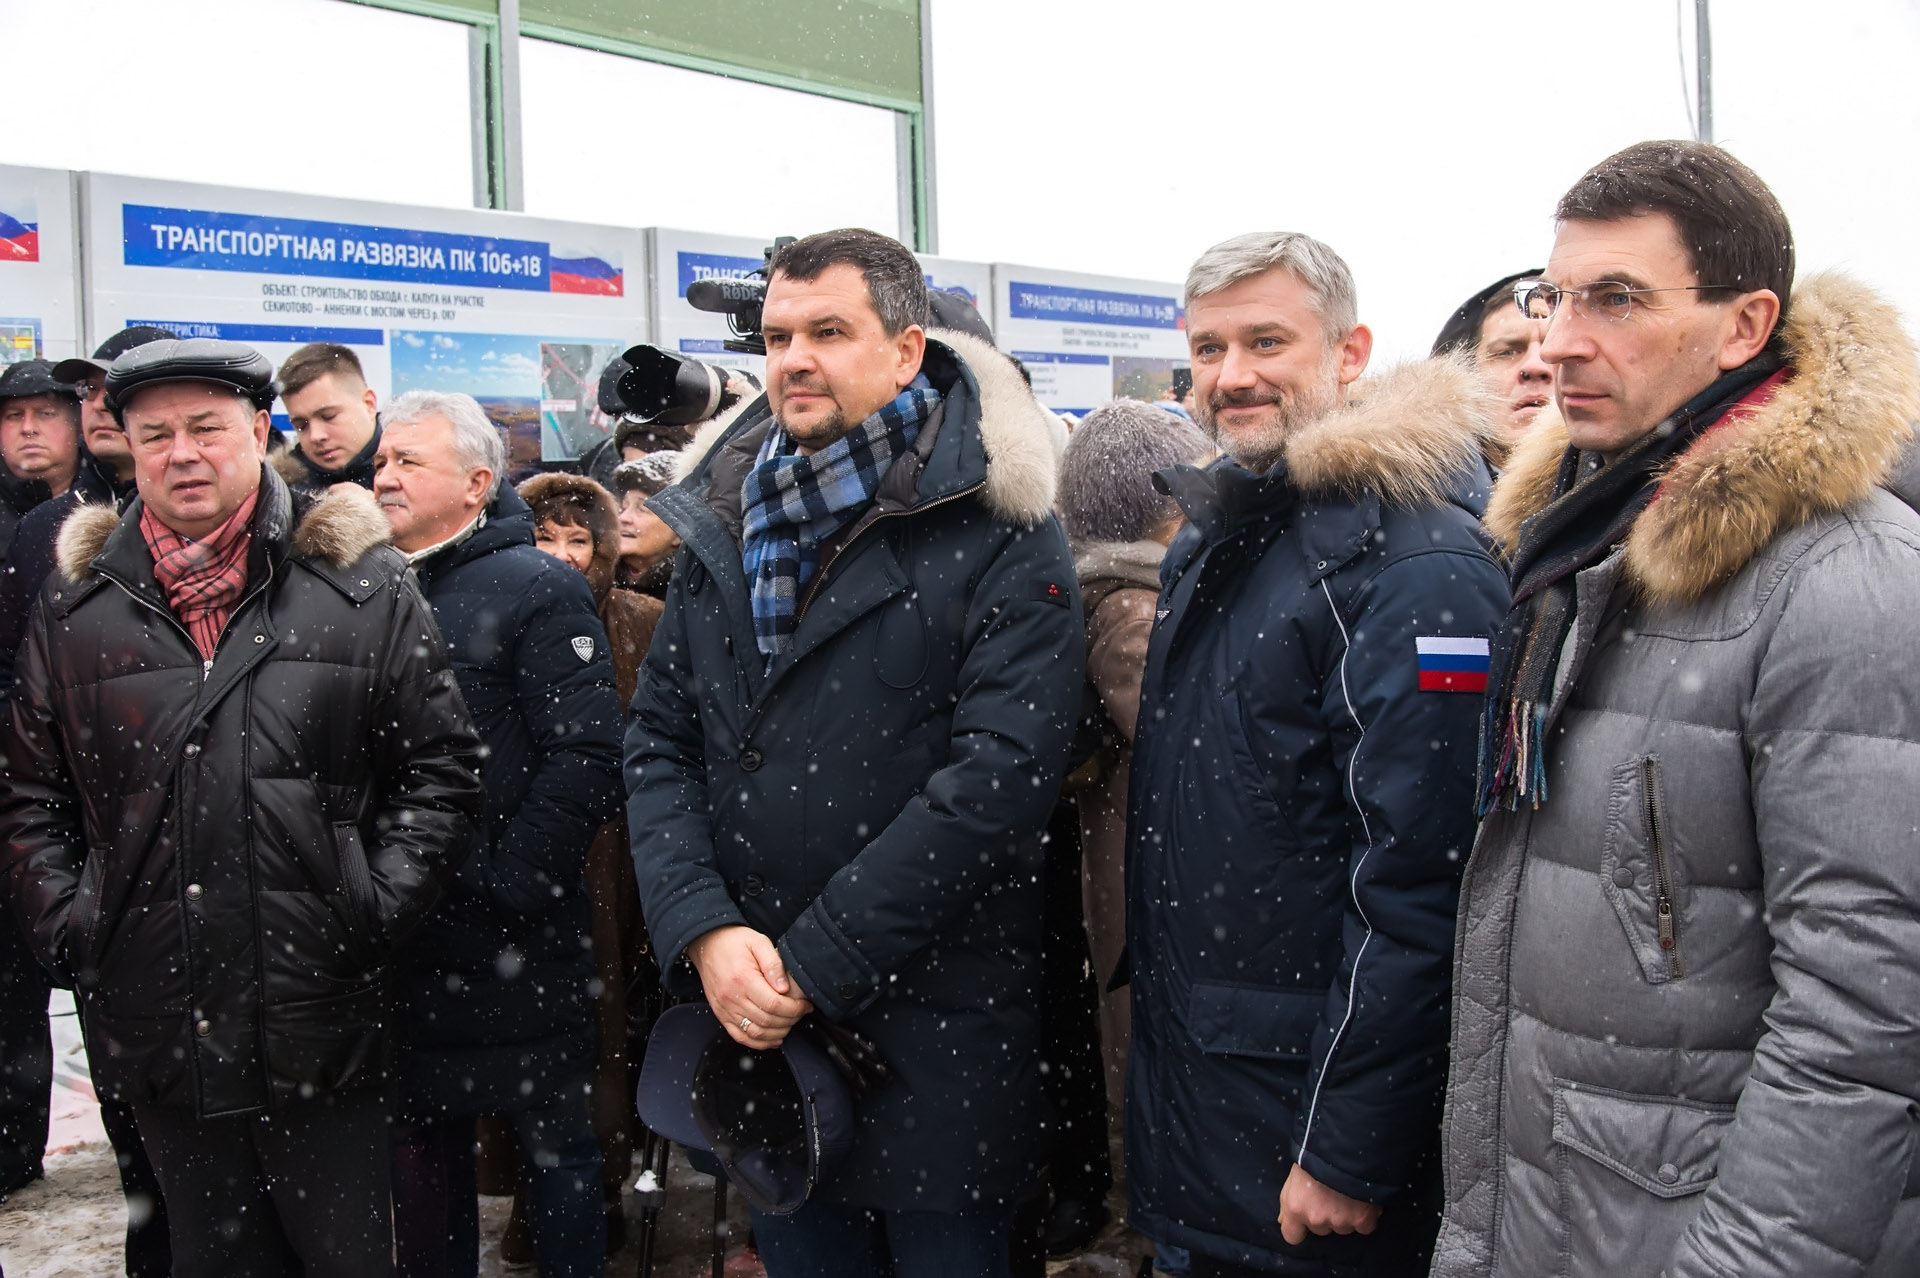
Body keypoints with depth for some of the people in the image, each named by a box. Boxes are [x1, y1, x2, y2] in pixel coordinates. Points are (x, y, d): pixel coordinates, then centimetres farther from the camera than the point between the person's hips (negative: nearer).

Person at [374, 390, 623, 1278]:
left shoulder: (538, 589, -8)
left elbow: (585, 759, -17)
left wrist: (502, 888, -18)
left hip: (511, 941, -6)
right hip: (401, 942, 6)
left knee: (553, 1143, 7)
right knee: (420, 1148, 18)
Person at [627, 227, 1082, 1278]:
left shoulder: (996, 532, -9)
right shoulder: (723, 527, 7)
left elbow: (1003, 770, -18)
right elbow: (658, 746, 6)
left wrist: (814, 963, -18)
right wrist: (704, 932, -10)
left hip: (934, 1026, -4)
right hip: (754, 1022, 5)